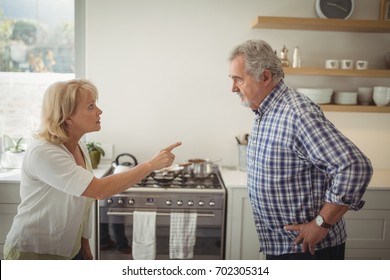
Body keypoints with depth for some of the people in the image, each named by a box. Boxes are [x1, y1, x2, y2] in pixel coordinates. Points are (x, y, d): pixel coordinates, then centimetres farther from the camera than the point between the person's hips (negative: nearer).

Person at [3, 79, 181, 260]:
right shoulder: (42, 152, -26)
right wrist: (151, 164, -31)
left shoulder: (80, 147, 0)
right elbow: (99, 190, -34)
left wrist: (85, 245, 11)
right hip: (33, 253, -7)